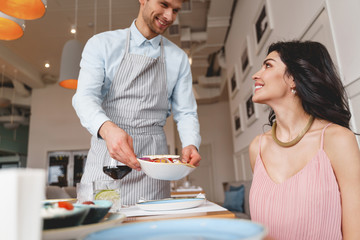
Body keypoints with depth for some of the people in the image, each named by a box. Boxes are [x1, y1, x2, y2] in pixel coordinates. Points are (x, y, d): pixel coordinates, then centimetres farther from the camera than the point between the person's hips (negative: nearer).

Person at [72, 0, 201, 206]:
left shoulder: (178, 58, 10)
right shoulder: (102, 44, 4)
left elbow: (186, 113, 8)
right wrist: (107, 128, -29)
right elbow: (85, 96, -8)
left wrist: (191, 144, -13)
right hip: (106, 154, -1)